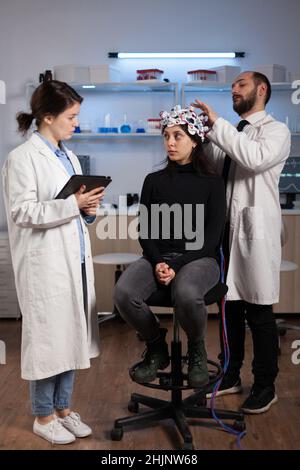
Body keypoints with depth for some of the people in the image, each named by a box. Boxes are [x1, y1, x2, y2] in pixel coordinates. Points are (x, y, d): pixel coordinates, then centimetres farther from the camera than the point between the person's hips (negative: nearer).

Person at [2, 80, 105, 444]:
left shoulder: (68, 157, 15)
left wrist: (88, 208, -2)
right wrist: (73, 204, -21)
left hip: (75, 260, 8)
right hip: (45, 263, -7)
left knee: (72, 337, 13)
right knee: (48, 338, 3)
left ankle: (63, 408, 28)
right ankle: (43, 417, 20)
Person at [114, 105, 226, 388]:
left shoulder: (212, 183, 5)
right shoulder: (154, 181, 13)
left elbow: (211, 236, -3)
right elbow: (145, 231, 8)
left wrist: (176, 266, -15)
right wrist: (158, 262, -11)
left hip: (198, 258, -3)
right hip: (157, 257, 3)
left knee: (186, 294, -39)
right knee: (124, 293, -29)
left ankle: (196, 349, -3)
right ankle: (156, 348, 0)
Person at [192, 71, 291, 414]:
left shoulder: (275, 130, -1)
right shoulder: (229, 135, 18)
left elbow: (255, 158, -23)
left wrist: (216, 124, -20)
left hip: (254, 232, -6)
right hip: (226, 231, 6)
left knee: (259, 313, 1)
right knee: (230, 308, 14)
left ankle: (265, 387, 14)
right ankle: (230, 376, 28)